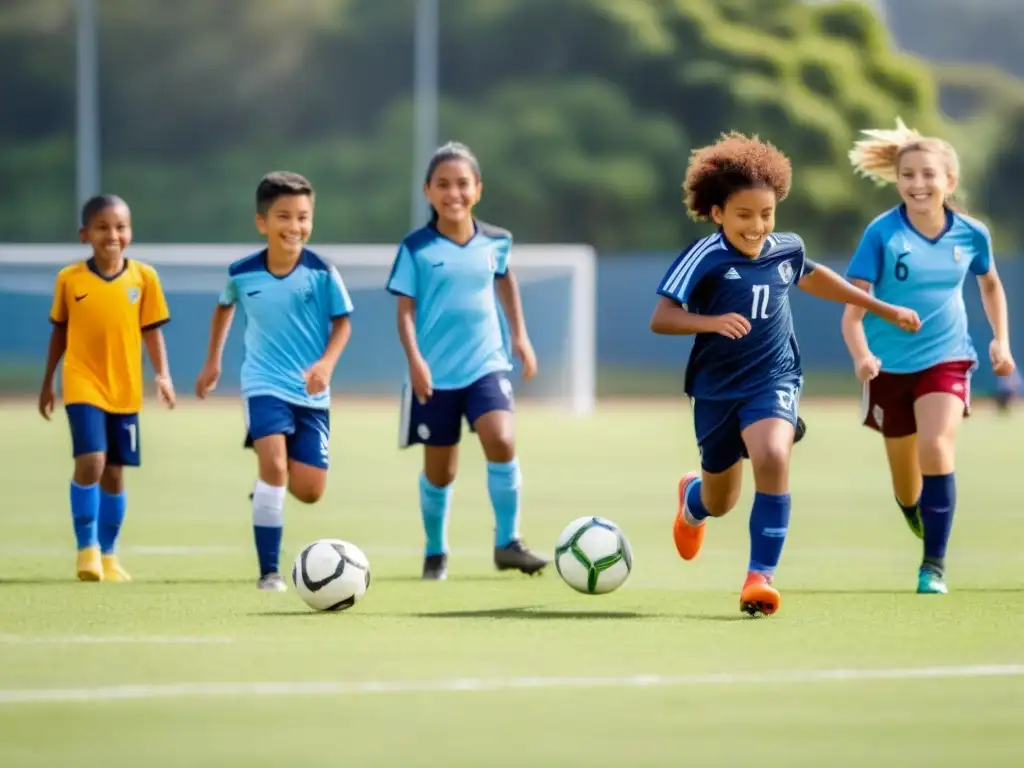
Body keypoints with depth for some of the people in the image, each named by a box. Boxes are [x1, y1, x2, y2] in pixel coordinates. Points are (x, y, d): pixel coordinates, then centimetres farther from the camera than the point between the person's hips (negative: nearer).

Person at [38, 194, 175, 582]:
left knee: (114, 472, 9)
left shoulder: (143, 276, -1)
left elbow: (151, 330, 3)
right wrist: (47, 382, 13)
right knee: (90, 463, -18)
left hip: (125, 390, 2)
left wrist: (163, 375, -9)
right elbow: (59, 331, 9)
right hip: (83, 386, -2)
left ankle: (108, 555, 23)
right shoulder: (69, 279, -2)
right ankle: (87, 548, -5)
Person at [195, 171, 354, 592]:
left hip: (311, 392, 1)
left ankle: (267, 489, 36)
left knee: (309, 490, -3)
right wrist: (213, 361, 22)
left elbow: (342, 322, -1)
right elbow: (224, 307, 17)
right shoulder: (242, 274, -5)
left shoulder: (322, 272, -10)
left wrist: (327, 362, -19)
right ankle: (269, 571, -16)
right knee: (273, 461, -23)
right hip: (264, 384, -1)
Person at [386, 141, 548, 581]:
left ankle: (507, 542, -11)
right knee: (439, 470, 7)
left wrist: (519, 335, 23)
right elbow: (406, 309, -6)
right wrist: (415, 359, -19)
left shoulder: (494, 242, 3)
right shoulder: (416, 248, -6)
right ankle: (435, 552, 28)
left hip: (486, 364, 1)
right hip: (435, 374, -1)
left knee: (501, 441, -22)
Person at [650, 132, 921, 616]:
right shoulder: (705, 258, -15)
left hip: (773, 382, 1)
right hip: (716, 388, -1)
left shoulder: (786, 250, -1)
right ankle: (692, 499, 57)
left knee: (773, 459, -30)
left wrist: (885, 310, 31)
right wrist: (711, 322, -41)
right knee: (721, 503, 16)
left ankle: (761, 575, -23)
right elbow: (661, 318, -22)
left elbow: (811, 277, 24)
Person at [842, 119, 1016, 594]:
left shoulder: (970, 234, -5)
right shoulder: (882, 234, -14)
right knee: (905, 480, 12)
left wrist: (1001, 341, 8)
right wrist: (861, 355, -34)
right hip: (891, 366, 0)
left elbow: (990, 285, 17)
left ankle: (934, 564, -17)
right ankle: (924, 527, 45)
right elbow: (853, 310, -16)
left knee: (936, 449, -24)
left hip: (946, 360, 0)